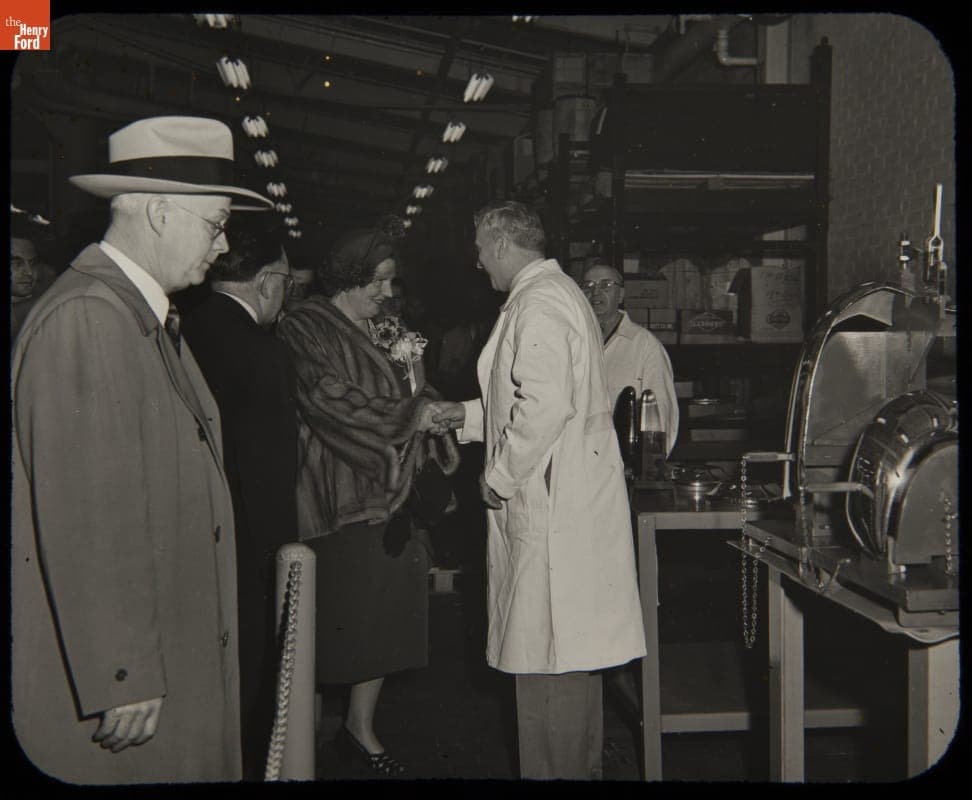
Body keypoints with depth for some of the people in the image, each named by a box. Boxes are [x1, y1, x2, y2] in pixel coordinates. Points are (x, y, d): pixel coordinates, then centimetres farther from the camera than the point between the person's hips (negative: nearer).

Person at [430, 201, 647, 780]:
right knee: (571, 653, 18)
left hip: (552, 507, -11)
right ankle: (582, 765, 29)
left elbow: (546, 405, -26)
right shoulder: (559, 293, 20)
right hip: (572, 500, 11)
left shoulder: (538, 303, -14)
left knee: (550, 656, -4)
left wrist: (499, 476, -15)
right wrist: (466, 415, 25)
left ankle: (559, 769, 5)